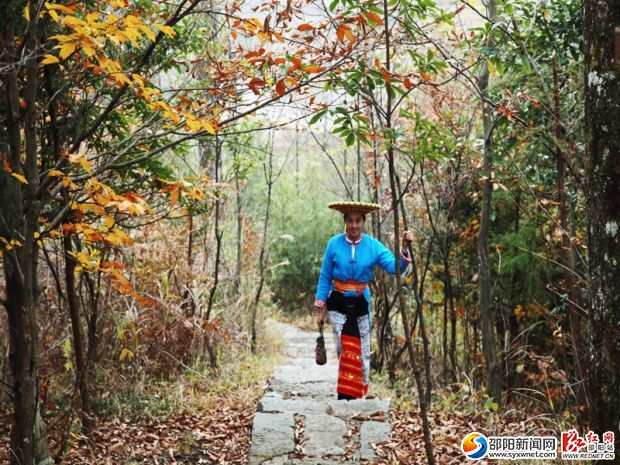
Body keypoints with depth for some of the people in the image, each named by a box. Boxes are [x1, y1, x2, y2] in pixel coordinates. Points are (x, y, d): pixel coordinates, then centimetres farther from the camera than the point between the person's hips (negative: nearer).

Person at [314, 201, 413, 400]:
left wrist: (404, 249, -33)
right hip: (338, 303, -2)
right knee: (347, 350, -11)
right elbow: (325, 277, -1)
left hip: (361, 304, 2)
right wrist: (320, 309, 0)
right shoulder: (334, 244, -7)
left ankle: (358, 395, 24)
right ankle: (345, 396, -1)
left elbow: (395, 267, -15)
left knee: (363, 353, 8)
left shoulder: (373, 246, -4)